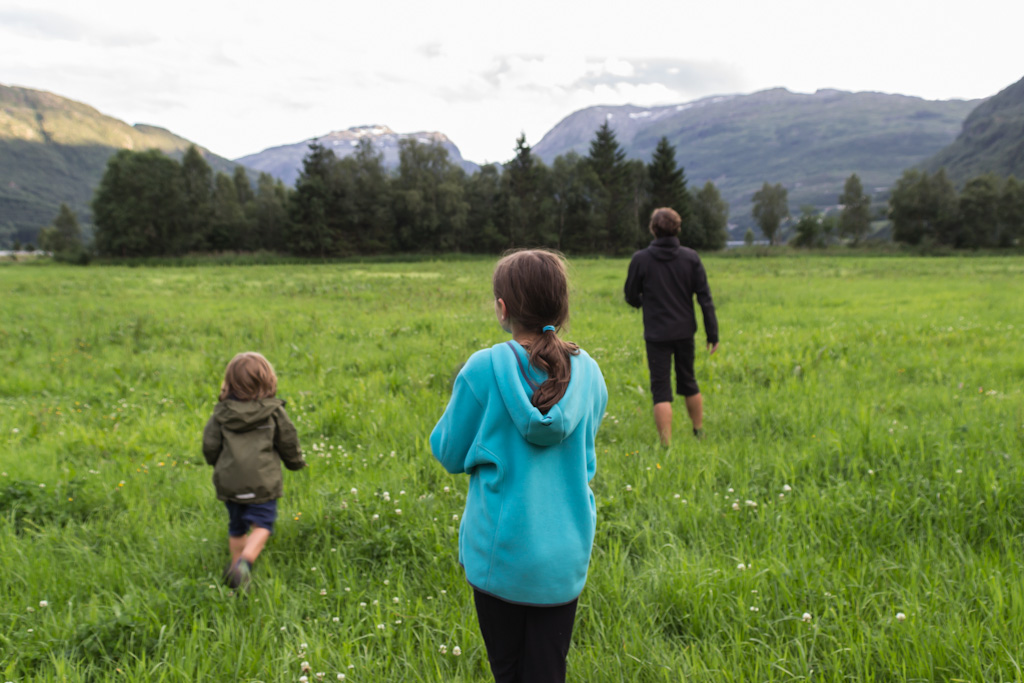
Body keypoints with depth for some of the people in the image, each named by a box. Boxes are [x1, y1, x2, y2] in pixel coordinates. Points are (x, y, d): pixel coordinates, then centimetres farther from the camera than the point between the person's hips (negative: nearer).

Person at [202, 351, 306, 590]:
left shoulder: (221, 412, 1)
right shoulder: (273, 411, -5)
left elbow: (210, 446, 4)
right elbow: (288, 443, 2)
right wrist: (297, 462, 22)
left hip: (229, 482, 4)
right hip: (262, 482, -3)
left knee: (237, 528, 19)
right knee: (262, 525, 2)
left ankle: (237, 564, 28)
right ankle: (245, 562, -18)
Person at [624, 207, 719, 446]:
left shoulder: (641, 259, -8)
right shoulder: (691, 258, -2)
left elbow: (632, 298, 1)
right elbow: (705, 297, -3)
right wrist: (712, 333, 3)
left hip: (657, 334, -3)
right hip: (685, 332, 3)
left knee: (661, 390, 0)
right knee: (688, 383, 20)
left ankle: (666, 444, -4)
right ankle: (699, 433, 34)